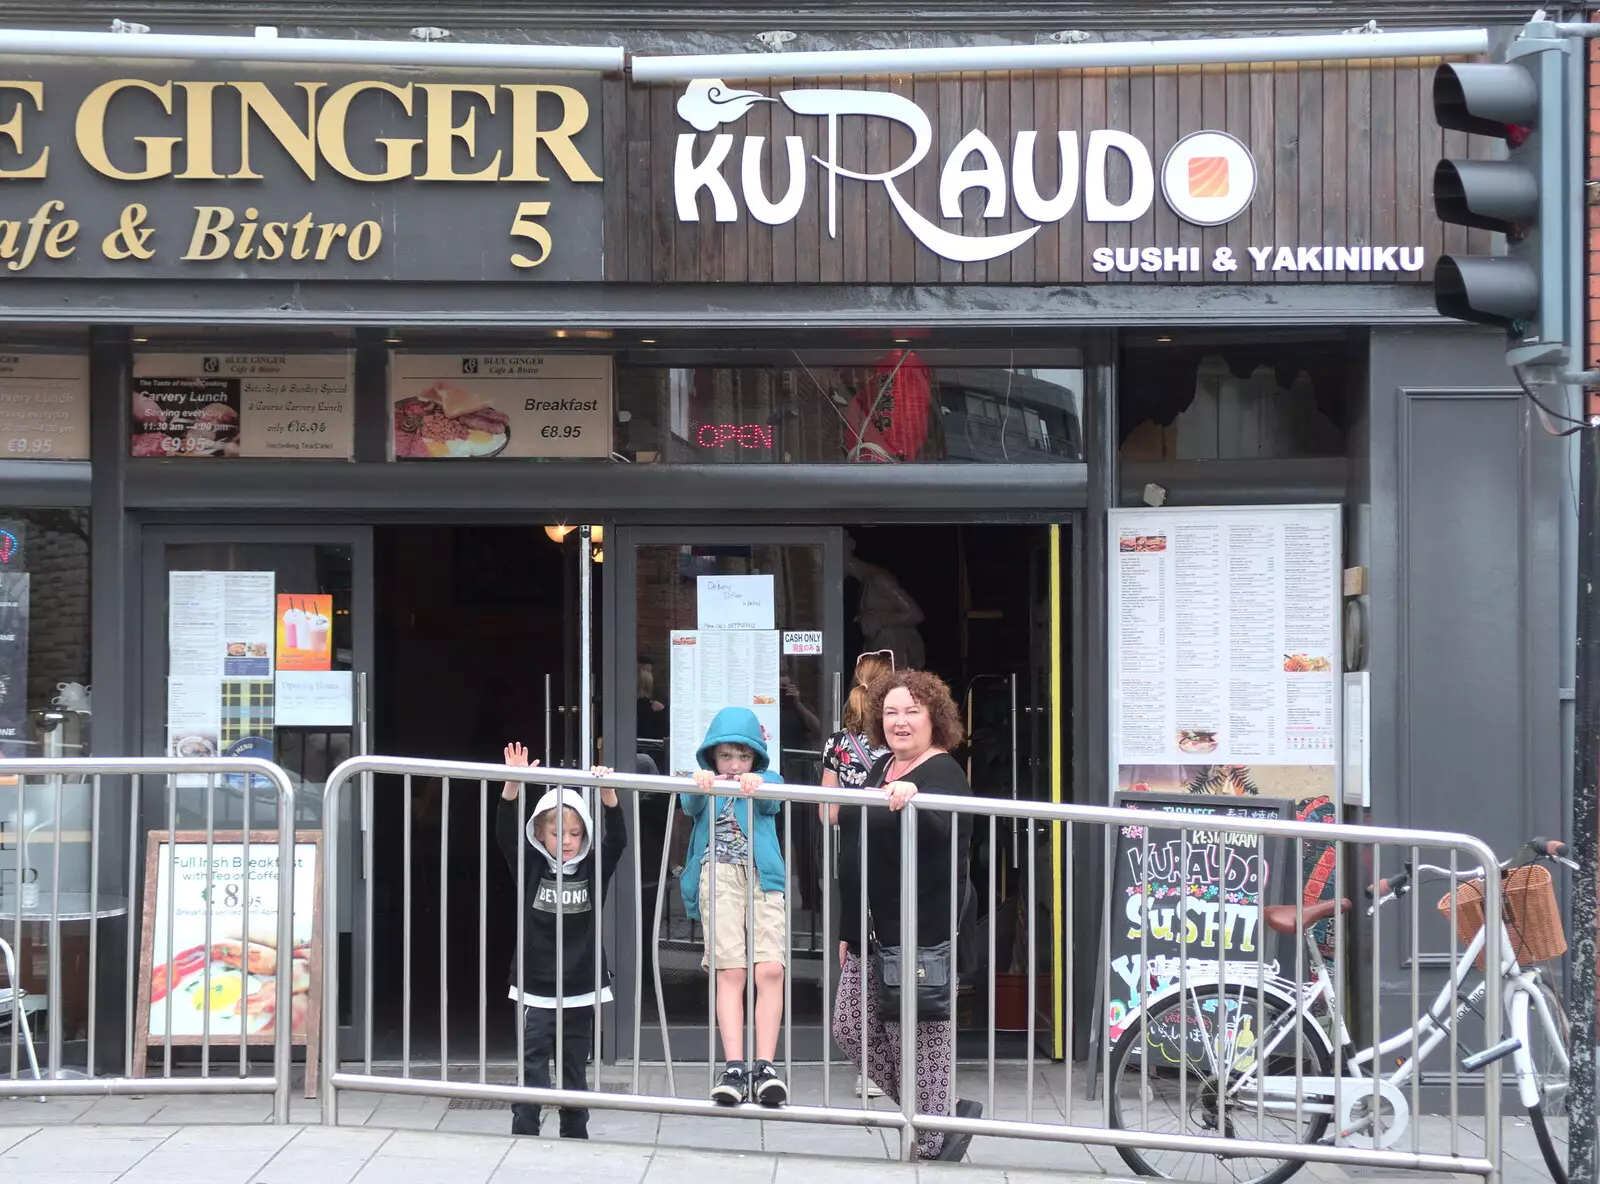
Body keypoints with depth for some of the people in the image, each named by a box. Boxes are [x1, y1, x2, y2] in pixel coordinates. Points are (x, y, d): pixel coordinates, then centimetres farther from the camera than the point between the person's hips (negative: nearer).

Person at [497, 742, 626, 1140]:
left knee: (575, 1072, 11)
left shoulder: (593, 870, 2)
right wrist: (513, 786, -29)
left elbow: (617, 840, -12)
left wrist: (608, 794, -28)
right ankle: (523, 1137, -4)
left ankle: (575, 1139, 20)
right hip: (536, 989, -2)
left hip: (582, 989, 2)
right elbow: (506, 835, -14)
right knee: (532, 1071, -6)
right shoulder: (530, 870, -1)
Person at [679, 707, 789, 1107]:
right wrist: (700, 782, -31)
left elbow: (772, 798, -7)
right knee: (729, 973, -9)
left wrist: (755, 782, -31)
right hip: (717, 878, 0)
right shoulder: (704, 789, 16)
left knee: (771, 970, -13)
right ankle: (734, 1068, -10)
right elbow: (690, 804, -7)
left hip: (763, 878, 1)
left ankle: (764, 1067, -11)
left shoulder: (766, 782, 17)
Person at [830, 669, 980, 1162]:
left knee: (916, 1037, -3)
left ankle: (931, 1141, 11)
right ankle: (942, 1111, 20)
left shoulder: (943, 773, -10)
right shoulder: (880, 769, 16)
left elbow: (941, 826, -33)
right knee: (852, 1029, 9)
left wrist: (911, 797, -54)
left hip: (920, 932, -9)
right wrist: (849, 930, 25)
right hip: (870, 933, 9)